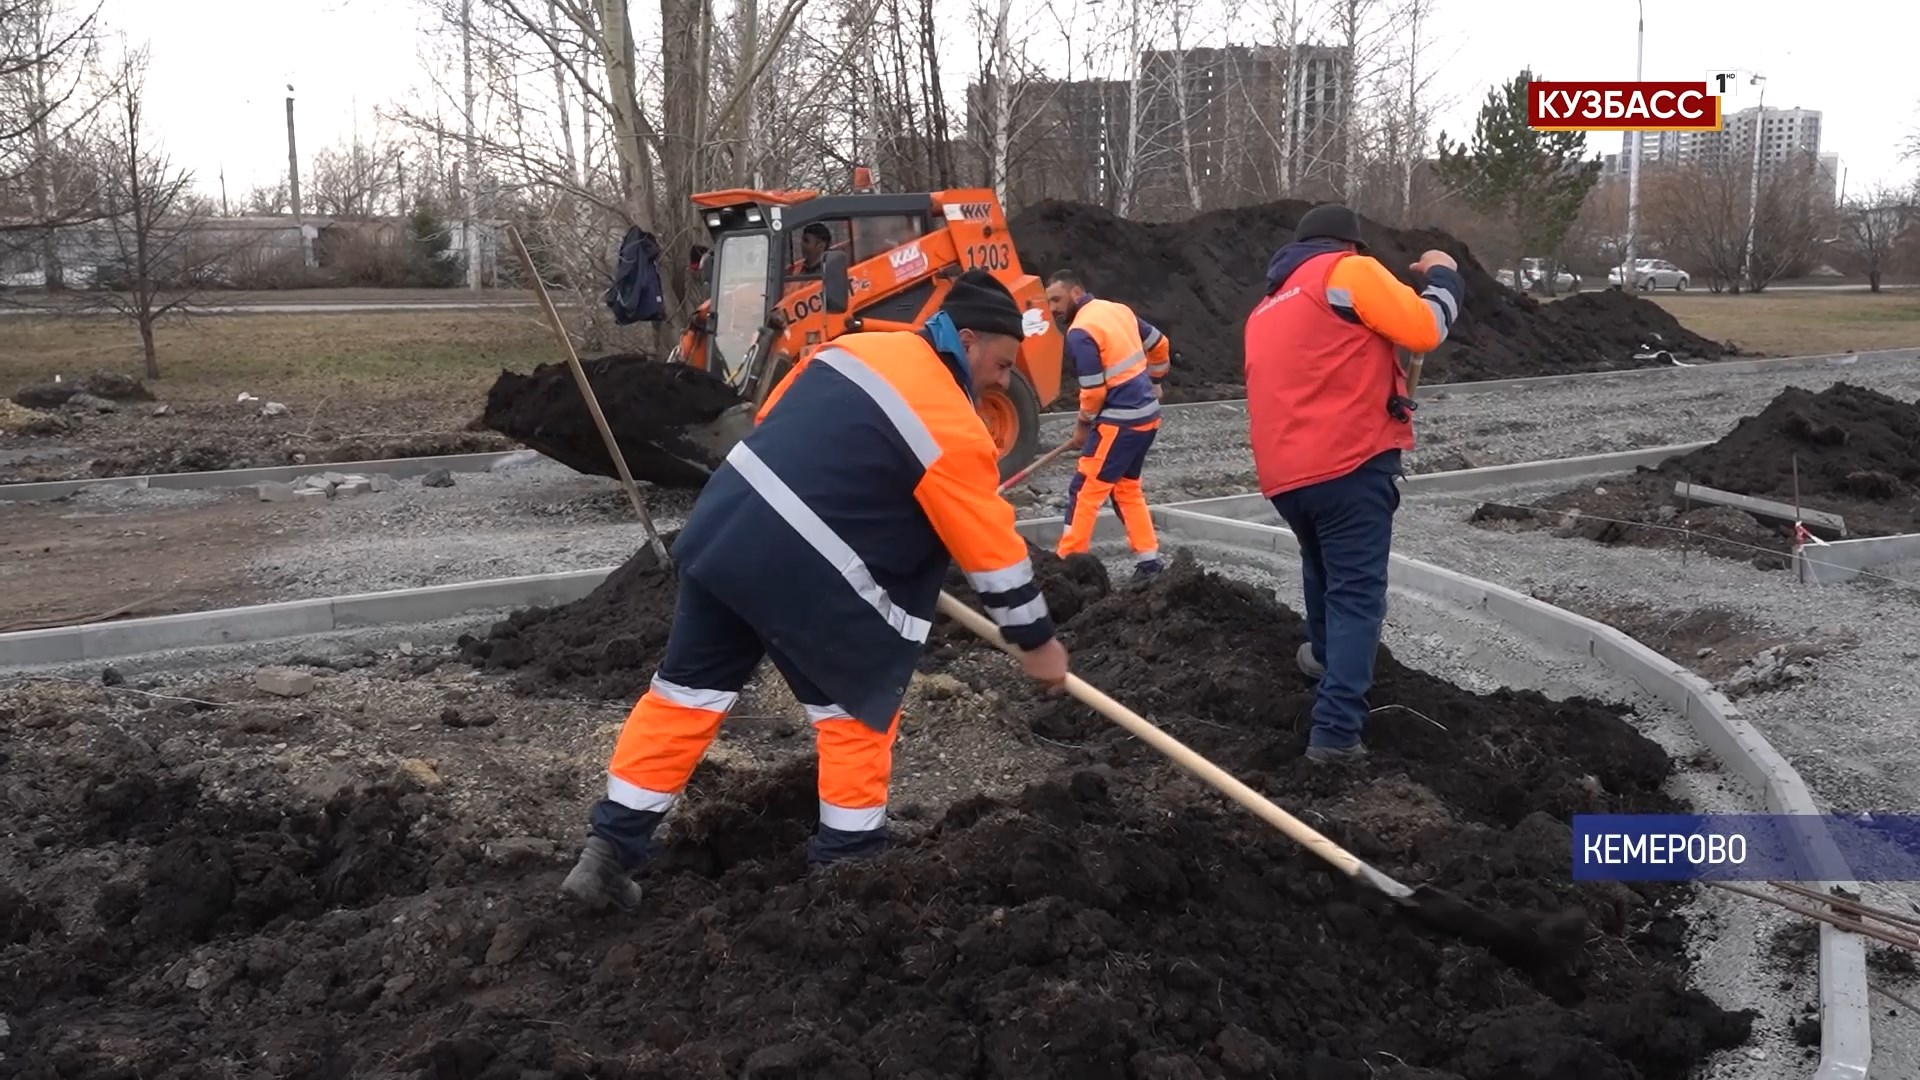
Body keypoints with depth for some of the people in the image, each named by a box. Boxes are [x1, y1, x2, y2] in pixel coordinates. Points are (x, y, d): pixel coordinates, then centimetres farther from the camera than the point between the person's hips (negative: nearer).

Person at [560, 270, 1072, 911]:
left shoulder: (859, 347, 12)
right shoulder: (955, 430, -9)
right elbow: (994, 548, -4)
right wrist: (1036, 641, 8)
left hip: (720, 528, 8)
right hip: (800, 568, -7)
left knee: (688, 689, 15)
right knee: (859, 706, 12)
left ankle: (611, 849, 19)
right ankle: (847, 859, 22)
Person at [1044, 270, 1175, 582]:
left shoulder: (1080, 332, -16)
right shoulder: (1118, 310, 10)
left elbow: (1094, 390, -17)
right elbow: (1160, 345, 20)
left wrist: (1083, 425, 0)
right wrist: (1153, 383, 35)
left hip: (1121, 420, -9)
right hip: (1146, 414, 9)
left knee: (1085, 491, -3)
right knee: (1127, 488, 19)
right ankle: (1148, 559, 18)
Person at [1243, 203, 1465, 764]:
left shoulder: (1267, 308, 24)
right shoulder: (1349, 270, 0)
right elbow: (1425, 329, -6)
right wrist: (1442, 275, 11)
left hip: (1285, 474, 7)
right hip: (1350, 463, -7)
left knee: (1324, 568, 31)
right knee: (1356, 594, -6)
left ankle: (1324, 656, 48)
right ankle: (1336, 731, -13)